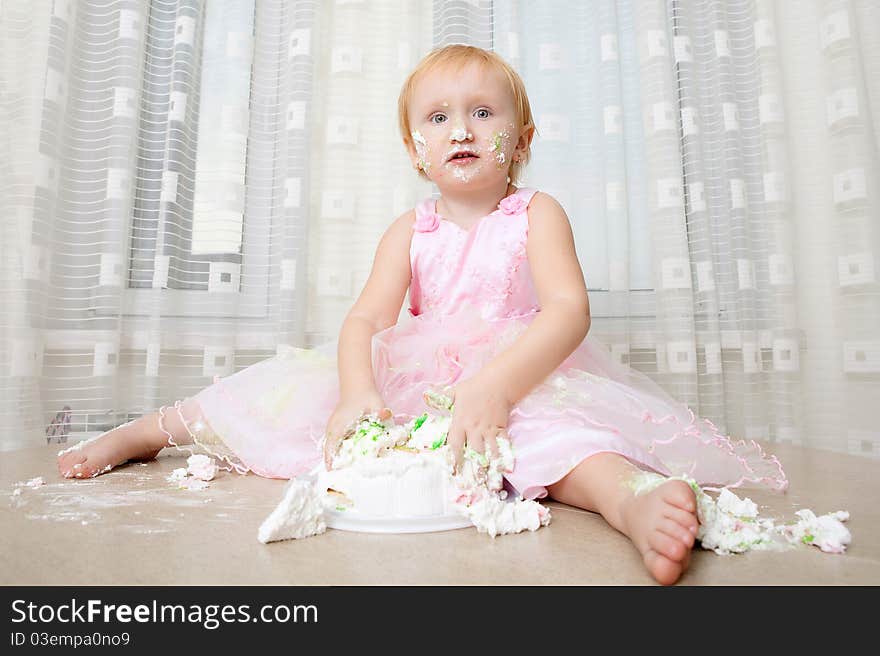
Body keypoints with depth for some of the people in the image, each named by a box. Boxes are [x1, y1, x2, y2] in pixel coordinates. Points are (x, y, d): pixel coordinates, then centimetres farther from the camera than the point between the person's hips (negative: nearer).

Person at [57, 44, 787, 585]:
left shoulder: (536, 213, -3)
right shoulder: (409, 230, 5)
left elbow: (569, 310, -19)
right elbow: (364, 320, -7)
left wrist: (494, 385, -36)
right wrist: (359, 393, -29)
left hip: (522, 379, -2)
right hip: (415, 380, 3)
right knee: (298, 389, -6)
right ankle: (144, 432, 8)